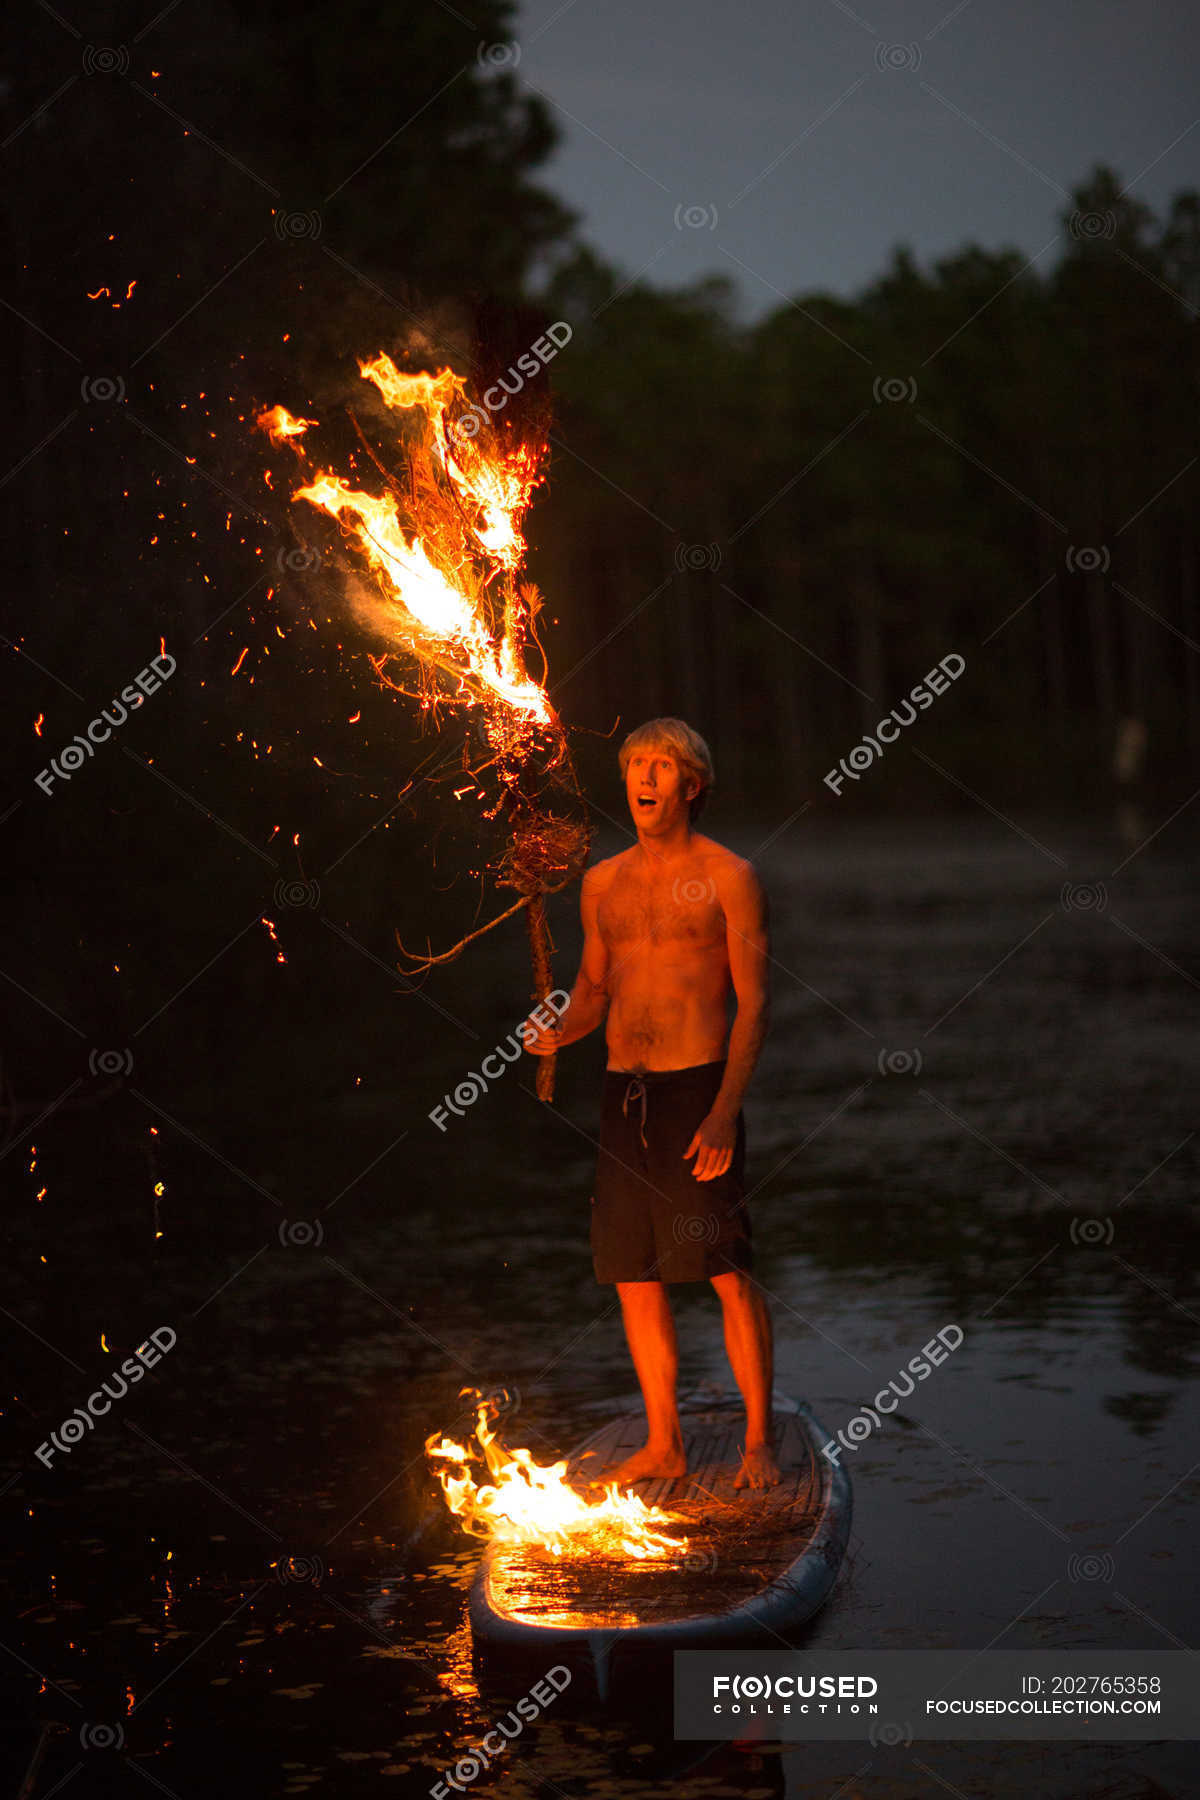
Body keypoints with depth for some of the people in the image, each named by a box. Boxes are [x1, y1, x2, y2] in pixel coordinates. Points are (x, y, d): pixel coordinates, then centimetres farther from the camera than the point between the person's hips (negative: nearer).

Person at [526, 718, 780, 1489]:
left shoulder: (728, 876, -2)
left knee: (729, 1270, -7)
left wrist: (725, 1111, -15)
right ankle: (664, 1445, 17)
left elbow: (753, 1002, -5)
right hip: (623, 1095, 5)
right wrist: (560, 1030, -1)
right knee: (634, 1275, 7)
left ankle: (760, 1439, 4)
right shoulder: (603, 882, 14)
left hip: (698, 1087, -5)